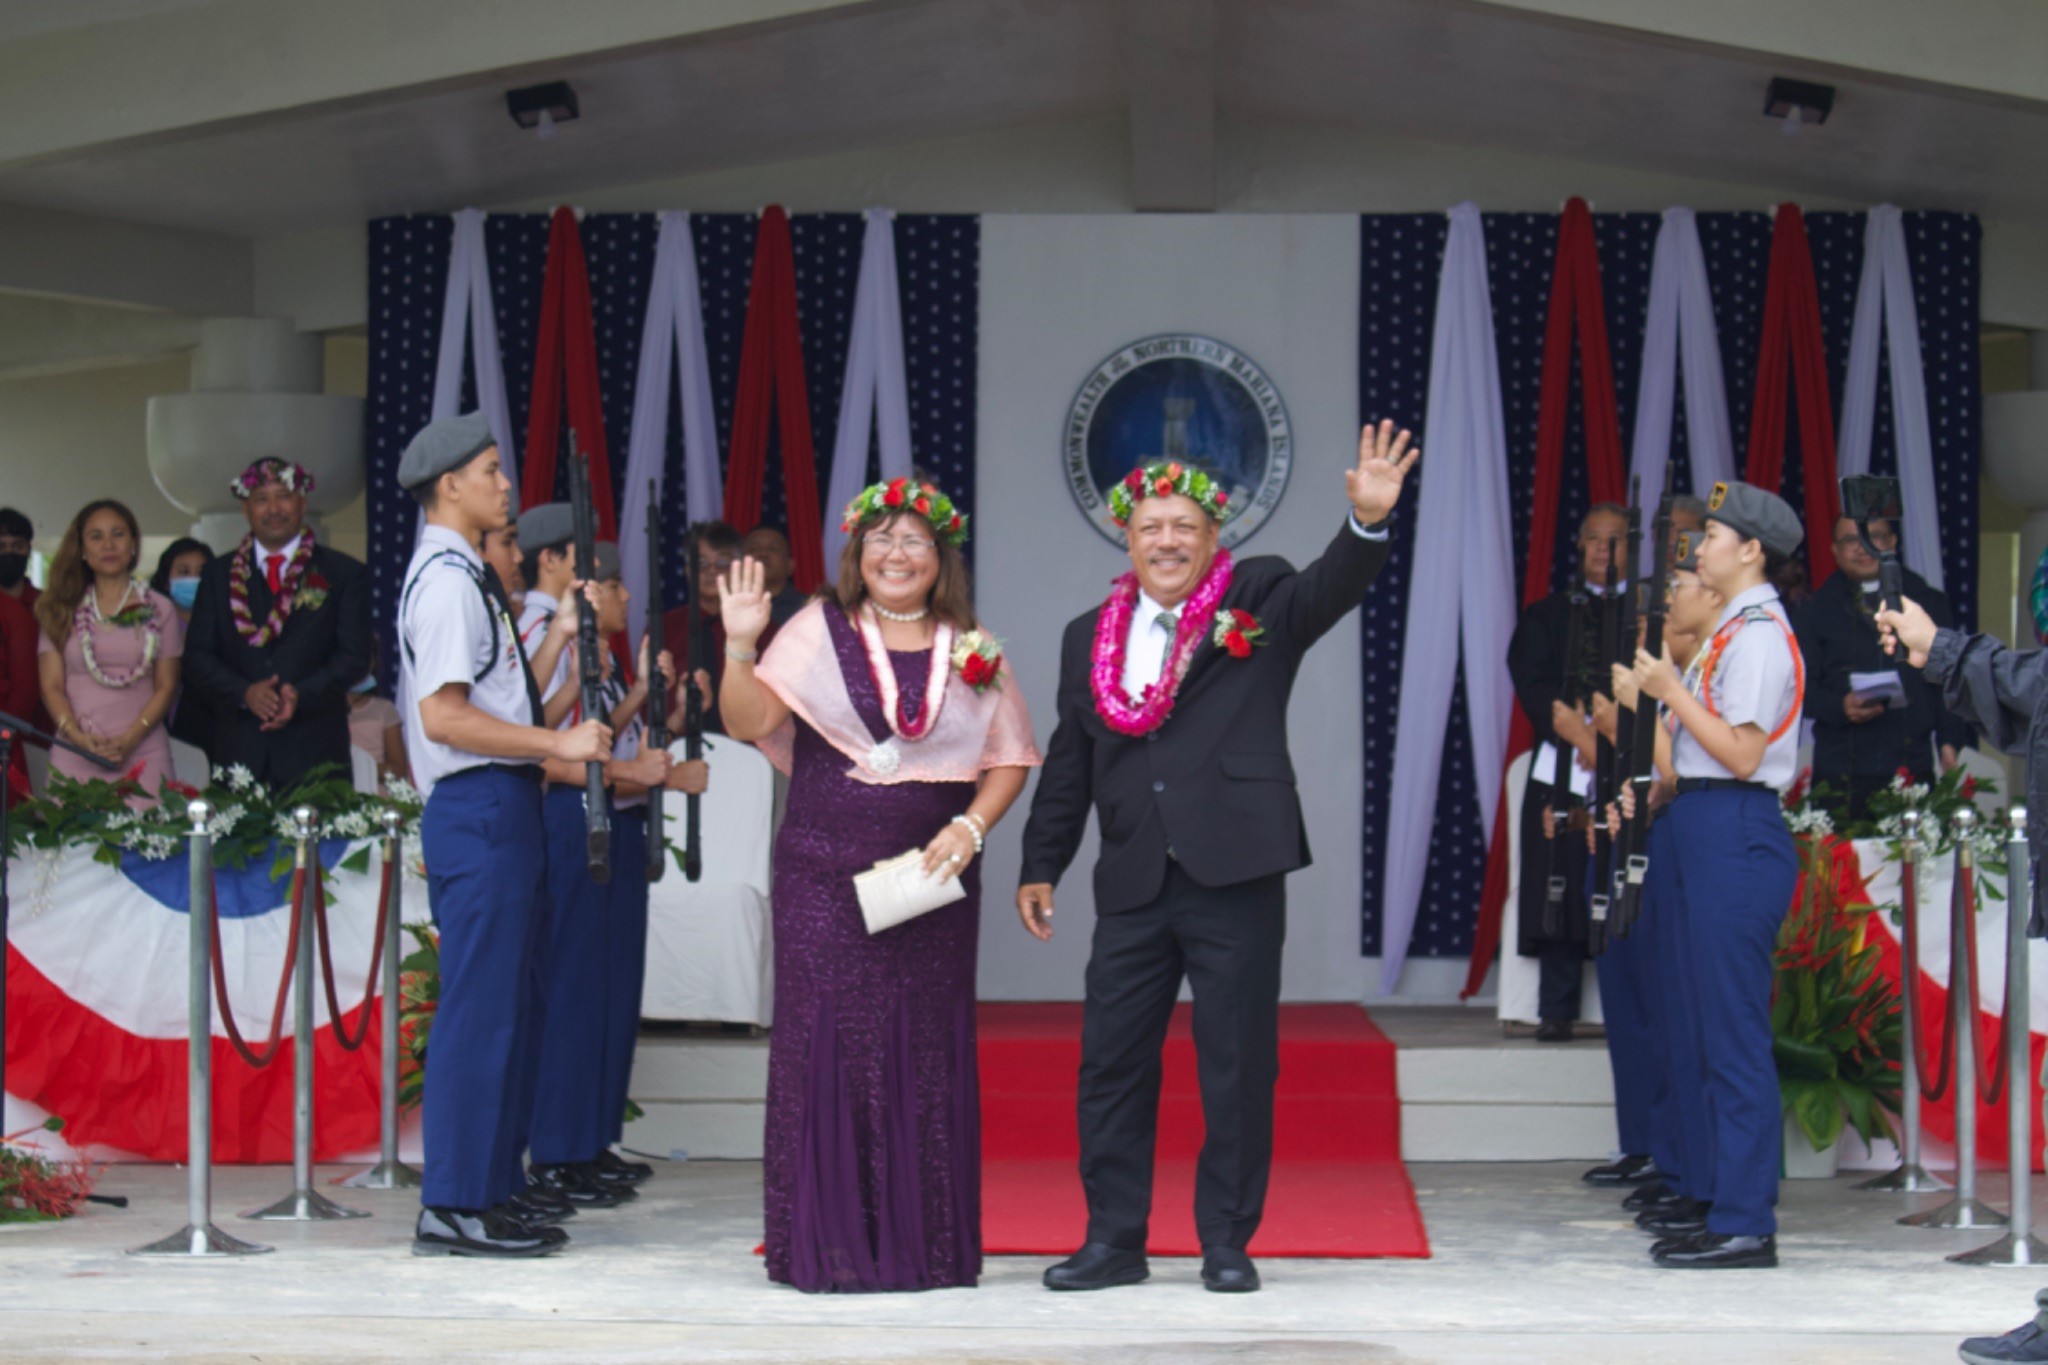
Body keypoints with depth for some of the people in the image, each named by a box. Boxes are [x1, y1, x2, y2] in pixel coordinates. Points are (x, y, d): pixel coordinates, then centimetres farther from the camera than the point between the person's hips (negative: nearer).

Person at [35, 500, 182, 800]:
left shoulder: (158, 609, 10)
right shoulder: (62, 610, 12)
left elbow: (166, 687, 5)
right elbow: (51, 687, 6)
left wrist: (130, 739, -10)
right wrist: (78, 737, -12)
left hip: (142, 753, -1)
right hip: (75, 756, 1)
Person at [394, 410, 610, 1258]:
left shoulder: (465, 575, 18)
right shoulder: (446, 578, -14)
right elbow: (444, 715, -21)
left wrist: (558, 637, 16)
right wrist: (558, 743, -19)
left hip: (502, 808, 11)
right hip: (478, 808, -11)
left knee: (508, 1001, 14)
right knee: (480, 1004, -9)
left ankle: (493, 1185, 21)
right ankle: (453, 1207, -5)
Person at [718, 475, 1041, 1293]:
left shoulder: (972, 650, 9)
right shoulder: (818, 631, 4)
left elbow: (1009, 758, 10)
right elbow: (749, 721, -5)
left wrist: (970, 827, -6)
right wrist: (740, 647, -21)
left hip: (932, 878, 2)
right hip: (825, 876, -2)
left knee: (927, 1048, 3)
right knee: (828, 1039, -4)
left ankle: (925, 1244, 11)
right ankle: (827, 1244, 3)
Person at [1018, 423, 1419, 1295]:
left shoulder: (1258, 605, 3)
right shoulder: (1089, 636, 13)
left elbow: (1333, 588, -17)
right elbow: (1068, 766, 16)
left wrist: (1369, 520, -36)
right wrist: (1040, 867, 14)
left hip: (1236, 877, -4)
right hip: (1132, 887, 4)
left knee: (1238, 1068, 2)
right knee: (1111, 1062, 6)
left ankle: (1227, 1244, 13)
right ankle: (1114, 1240, 16)